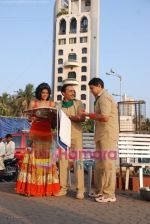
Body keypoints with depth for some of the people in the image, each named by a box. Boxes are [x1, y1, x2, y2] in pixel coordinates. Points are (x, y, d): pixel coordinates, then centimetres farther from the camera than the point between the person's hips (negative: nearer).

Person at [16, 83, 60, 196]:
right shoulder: (33, 103, 9)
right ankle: (31, 186, -2)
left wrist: (47, 117, -15)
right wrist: (36, 117, -15)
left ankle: (47, 186, 1)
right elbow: (29, 118, 6)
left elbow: (54, 119, 6)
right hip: (35, 132, -1)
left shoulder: (52, 104, 11)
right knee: (33, 157, -5)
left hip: (47, 132, 1)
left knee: (46, 157, -2)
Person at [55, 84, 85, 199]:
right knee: (63, 161, 3)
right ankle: (63, 188, 12)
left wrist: (68, 116, -12)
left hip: (76, 135, -2)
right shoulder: (59, 106, 10)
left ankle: (80, 189, -4)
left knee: (78, 161, -6)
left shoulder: (78, 103, 5)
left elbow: (82, 118, -8)